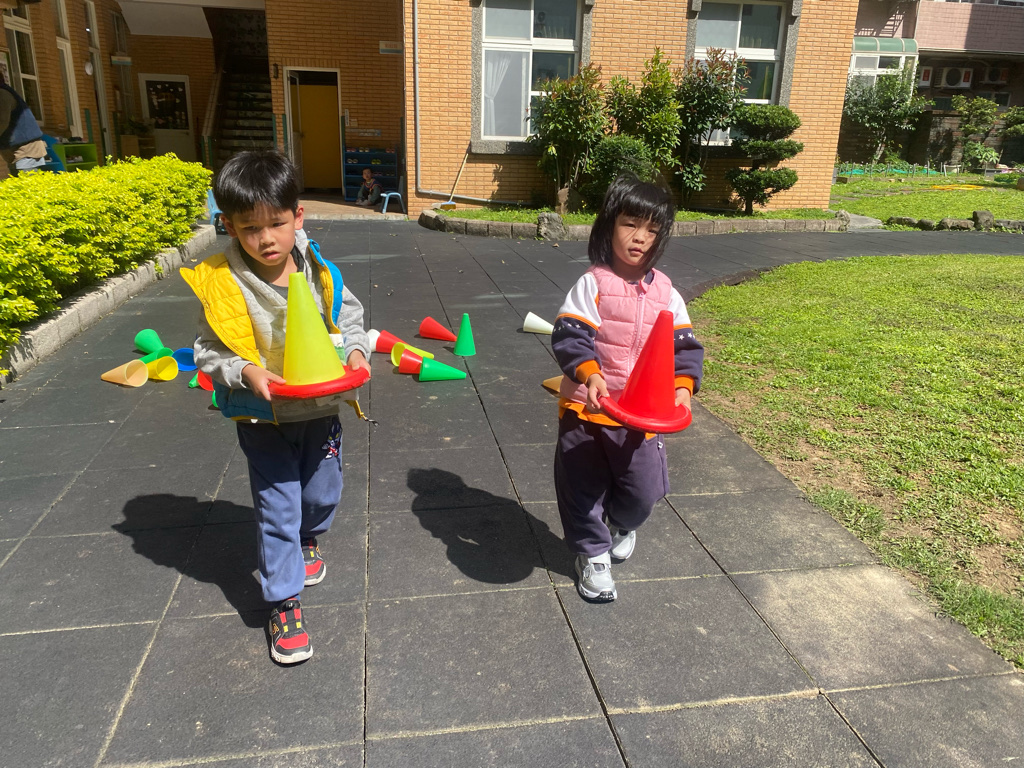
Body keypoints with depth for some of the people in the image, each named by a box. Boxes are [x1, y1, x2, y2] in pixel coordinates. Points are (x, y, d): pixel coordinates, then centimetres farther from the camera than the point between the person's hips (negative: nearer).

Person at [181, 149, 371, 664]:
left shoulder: (318, 270, -9)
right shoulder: (222, 284, -16)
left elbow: (349, 315, 6)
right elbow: (209, 351, -8)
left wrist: (355, 350, -13)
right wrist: (244, 371, -26)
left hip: (321, 409, 3)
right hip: (263, 419, -3)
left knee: (322, 494, 20)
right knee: (277, 510, 3)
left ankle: (307, 541, 55)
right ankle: (283, 603, 21)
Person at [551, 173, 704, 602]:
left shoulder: (665, 293, 3)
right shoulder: (592, 283, -9)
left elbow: (685, 345, 3)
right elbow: (569, 334, -16)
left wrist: (683, 385, -14)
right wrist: (588, 373, -33)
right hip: (586, 407, -2)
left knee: (643, 491, 9)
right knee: (583, 486, 8)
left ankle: (623, 523, 45)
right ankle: (592, 554, 32)